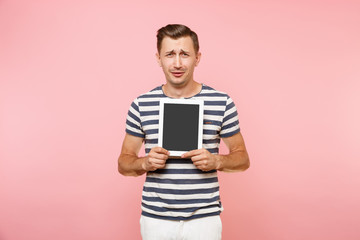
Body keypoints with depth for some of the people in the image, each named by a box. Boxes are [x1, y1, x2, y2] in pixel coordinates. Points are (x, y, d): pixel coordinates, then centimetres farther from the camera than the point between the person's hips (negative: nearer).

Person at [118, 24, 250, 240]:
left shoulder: (222, 102, -4)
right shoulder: (141, 105, -1)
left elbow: (242, 158, 4)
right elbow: (124, 163, 5)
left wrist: (216, 161, -16)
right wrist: (145, 163, -15)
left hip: (204, 218, -1)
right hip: (155, 219, 1)